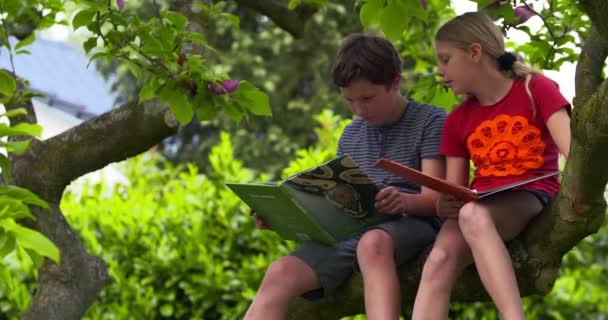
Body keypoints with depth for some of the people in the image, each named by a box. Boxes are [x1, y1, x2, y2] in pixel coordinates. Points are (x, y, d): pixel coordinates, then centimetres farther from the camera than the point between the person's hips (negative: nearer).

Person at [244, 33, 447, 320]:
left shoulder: (430, 120, 2)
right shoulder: (351, 134, 22)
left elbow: (434, 197, -6)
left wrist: (404, 201, -31)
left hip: (411, 223, -5)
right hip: (351, 229, 5)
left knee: (372, 244, -42)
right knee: (280, 274, -22)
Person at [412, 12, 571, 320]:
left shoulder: (536, 89, 4)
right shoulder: (457, 120, 18)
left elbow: (572, 150, -10)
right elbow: (454, 193, 14)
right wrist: (445, 207, -12)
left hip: (529, 198, -4)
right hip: (480, 204, 4)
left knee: (473, 215, -39)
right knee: (438, 262, -29)